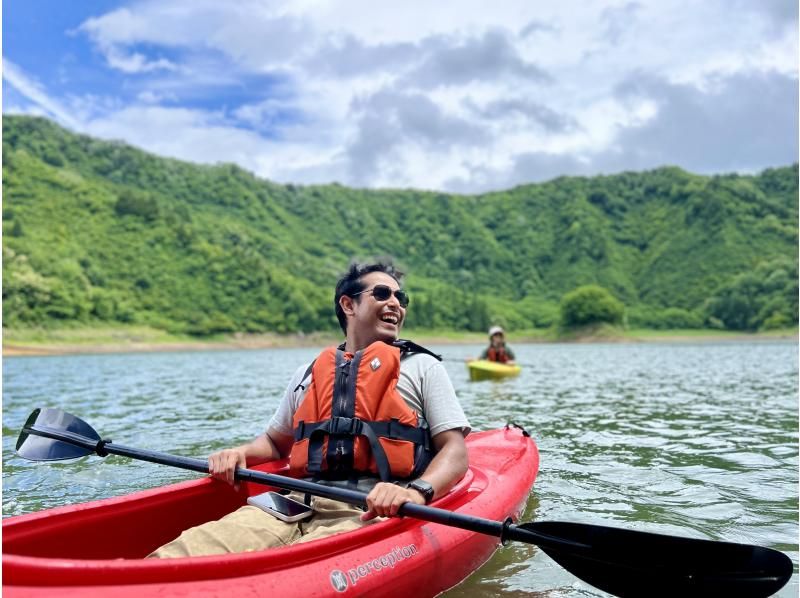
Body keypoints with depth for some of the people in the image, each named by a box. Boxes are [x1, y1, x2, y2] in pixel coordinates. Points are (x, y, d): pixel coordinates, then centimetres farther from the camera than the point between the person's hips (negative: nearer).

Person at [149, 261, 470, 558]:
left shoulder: (422, 367, 13)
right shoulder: (308, 374, 24)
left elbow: (455, 451, 4)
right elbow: (275, 441, 34)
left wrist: (417, 492, -17)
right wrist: (242, 453, 10)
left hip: (370, 512, -3)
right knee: (186, 550, -26)